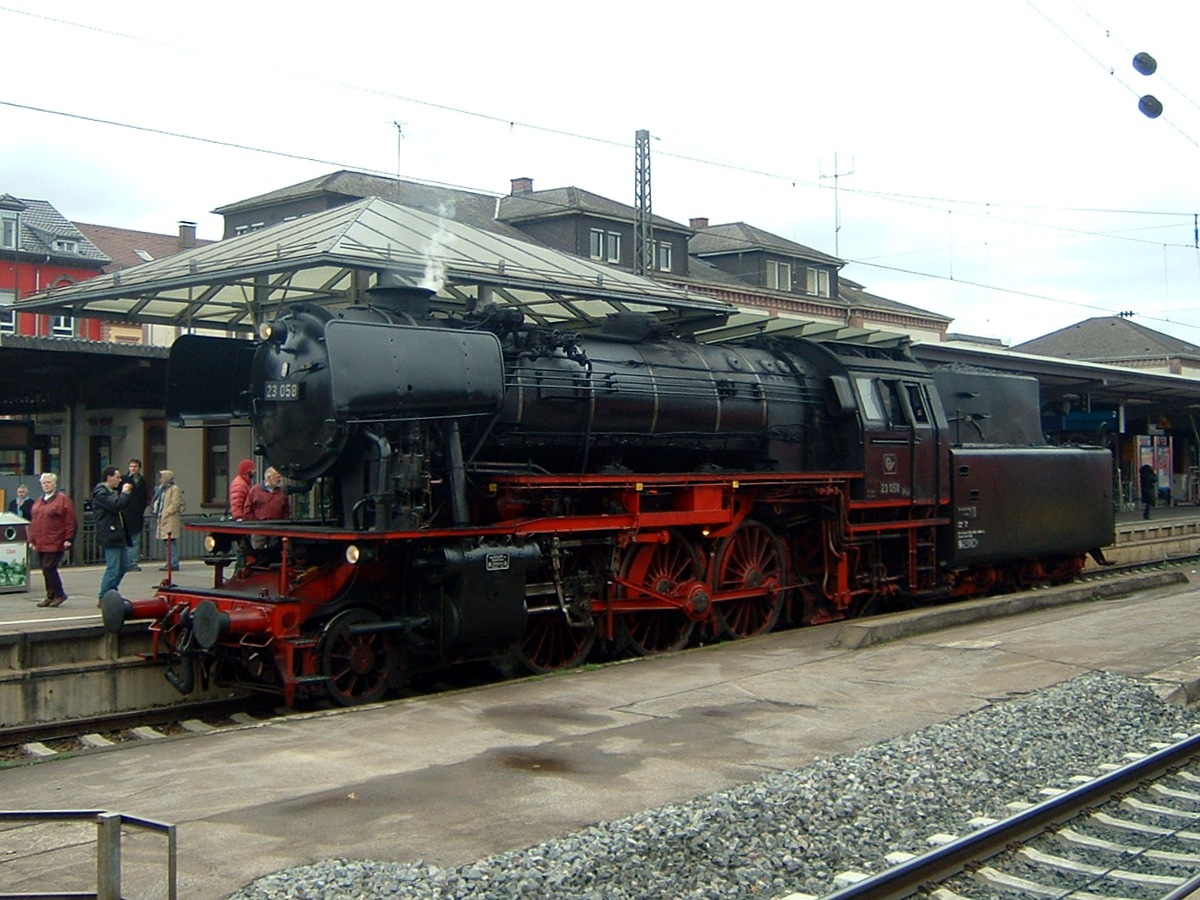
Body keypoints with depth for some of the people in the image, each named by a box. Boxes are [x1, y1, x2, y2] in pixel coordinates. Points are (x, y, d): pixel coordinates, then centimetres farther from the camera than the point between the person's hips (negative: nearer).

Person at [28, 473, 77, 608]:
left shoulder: (63, 499, -4)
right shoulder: (38, 501, 18)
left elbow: (71, 521, -8)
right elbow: (33, 522, 21)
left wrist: (68, 539, -13)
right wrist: (32, 539, 15)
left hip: (55, 544, -7)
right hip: (40, 544, 7)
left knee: (49, 568, -11)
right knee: (46, 570, 8)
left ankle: (58, 595, 2)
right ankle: (51, 596, 15)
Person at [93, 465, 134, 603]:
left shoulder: (113, 491, 20)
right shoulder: (100, 493, -12)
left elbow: (122, 506, 24)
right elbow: (116, 505, -26)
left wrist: (126, 494, 10)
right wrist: (124, 493, -11)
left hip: (119, 535, 10)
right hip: (110, 536, -10)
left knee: (124, 566, 13)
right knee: (113, 568, -7)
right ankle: (104, 599, 1)